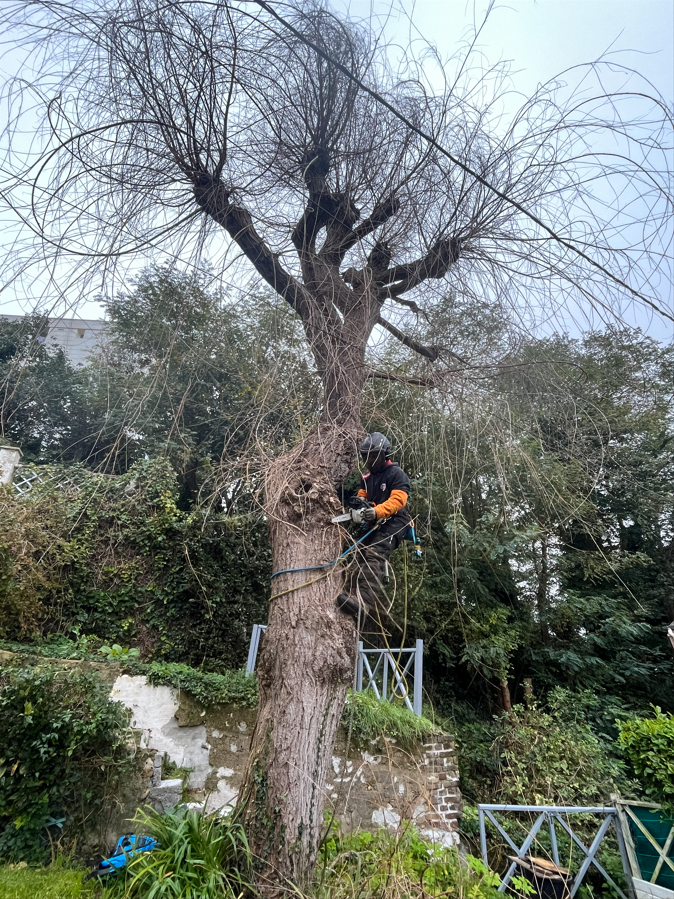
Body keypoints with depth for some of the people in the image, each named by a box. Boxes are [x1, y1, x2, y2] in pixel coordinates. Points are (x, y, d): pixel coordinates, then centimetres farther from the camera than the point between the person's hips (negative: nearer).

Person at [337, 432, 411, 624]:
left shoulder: (397, 474, -6)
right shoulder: (367, 476, 19)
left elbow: (398, 500, -19)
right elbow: (362, 497, 15)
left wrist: (377, 511, -35)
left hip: (393, 523, -9)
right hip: (373, 523, 9)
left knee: (374, 557, -27)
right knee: (359, 558, -3)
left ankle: (363, 605, -41)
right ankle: (350, 597, -7)